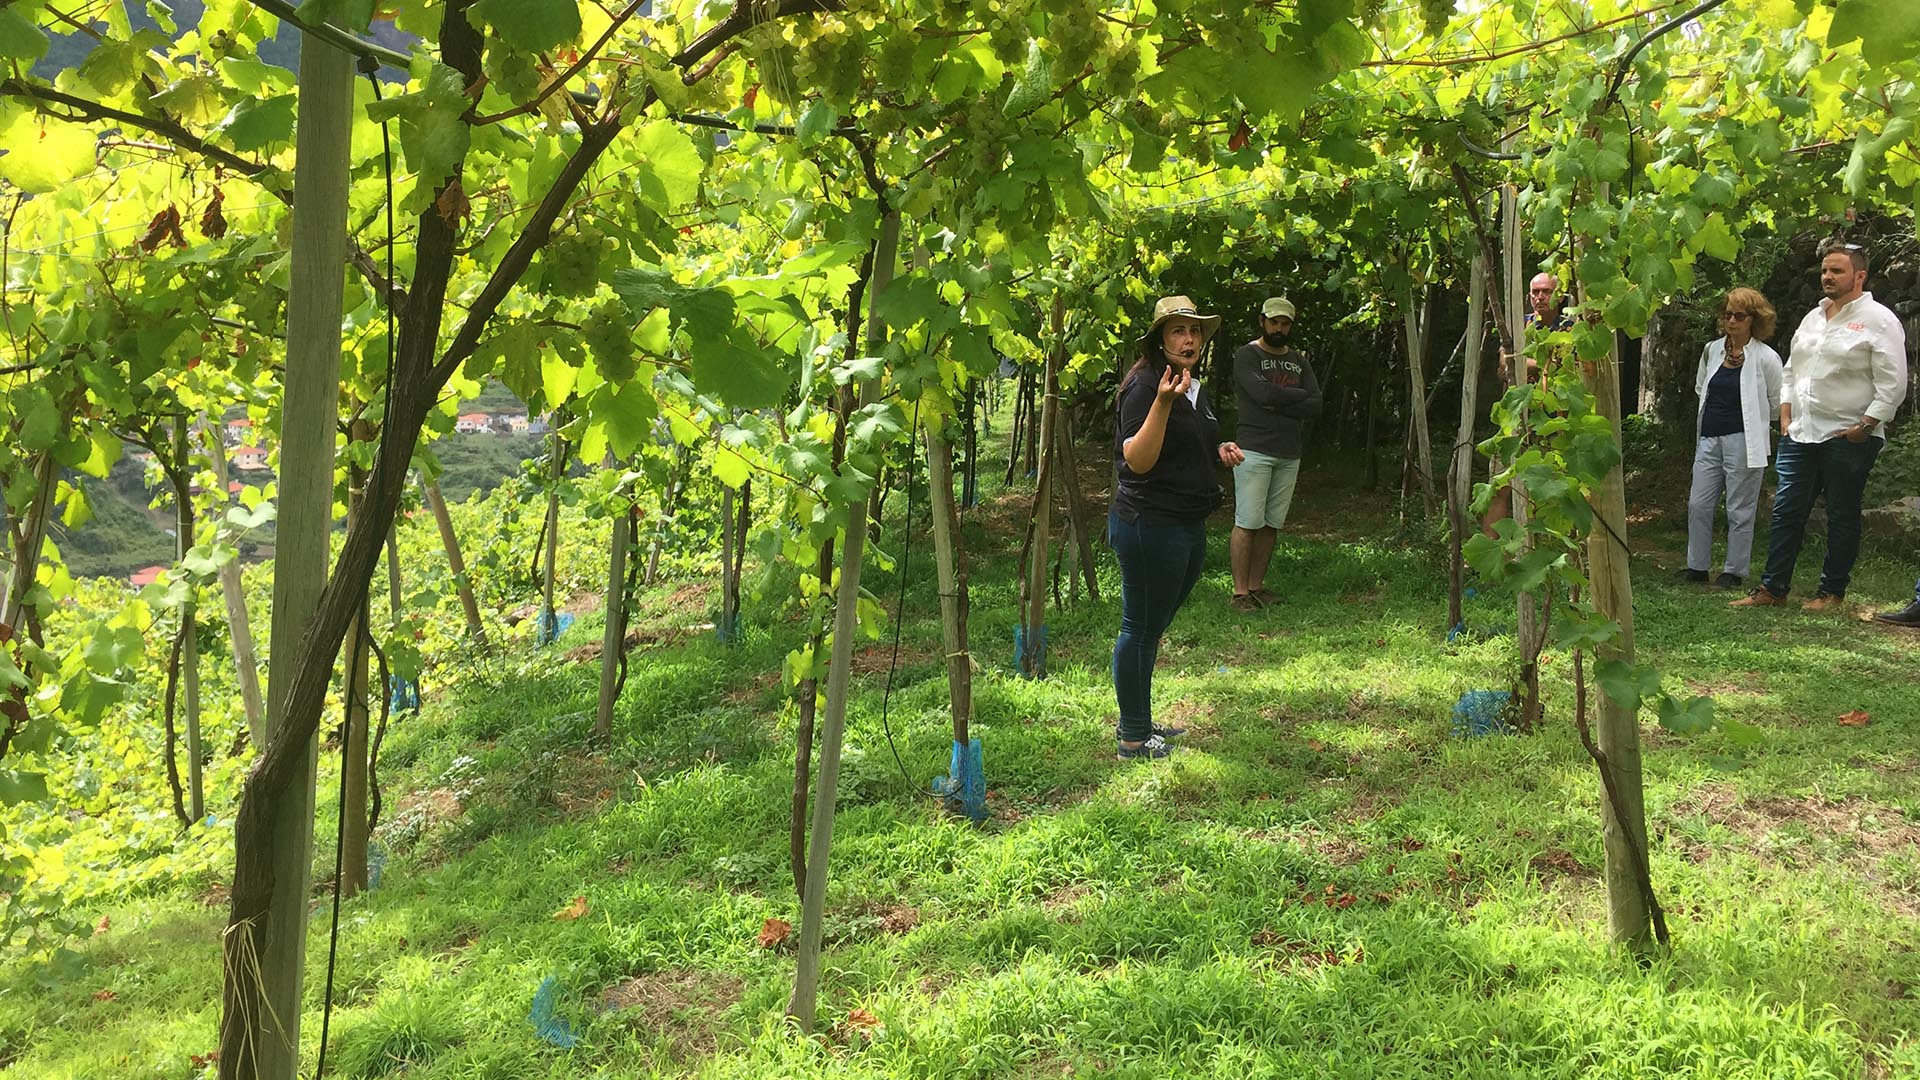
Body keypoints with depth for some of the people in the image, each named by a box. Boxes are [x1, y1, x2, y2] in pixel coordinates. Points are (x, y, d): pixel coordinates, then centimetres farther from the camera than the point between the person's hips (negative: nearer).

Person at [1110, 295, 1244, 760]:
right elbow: (1138, 460, -24)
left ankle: (1138, 721, 31)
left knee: (1151, 627, 18)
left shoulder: (1195, 389, 14)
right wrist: (1163, 402, -34)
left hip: (1188, 526, 10)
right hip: (1150, 525, -9)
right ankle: (1133, 738, 10)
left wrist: (1219, 451, 9)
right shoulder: (1144, 387, -15)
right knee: (1141, 628, 0)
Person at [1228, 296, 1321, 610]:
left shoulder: (1298, 361, 17)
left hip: (1289, 454, 6)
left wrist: (1277, 405, -8)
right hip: (1255, 451, -6)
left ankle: (1257, 586, 13)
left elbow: (1314, 407, 5)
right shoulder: (1247, 355, 0)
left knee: (1272, 524, 6)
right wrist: (1299, 395, -2)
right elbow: (1264, 393, -17)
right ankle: (1240, 592, -4)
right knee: (1248, 523, -7)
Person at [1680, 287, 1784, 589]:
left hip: (1743, 441, -5)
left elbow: (1778, 404, 1)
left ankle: (1734, 571, 11)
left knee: (1739, 510, 2)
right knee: (1699, 504, 6)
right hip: (1709, 439, 5)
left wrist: (1751, 418, 11)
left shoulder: (1766, 358, -8)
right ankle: (1697, 566, 15)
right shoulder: (1711, 350, 8)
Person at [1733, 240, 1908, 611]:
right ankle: (1772, 588, 8)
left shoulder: (1879, 320, -7)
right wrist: (1786, 417, 11)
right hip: (1800, 434, 6)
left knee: (1842, 517, 5)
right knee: (1785, 511, 4)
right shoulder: (1813, 317, 14)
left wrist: (1864, 427, -15)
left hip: (1848, 438, -6)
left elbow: (1892, 384, -11)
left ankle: (1832, 591, 13)